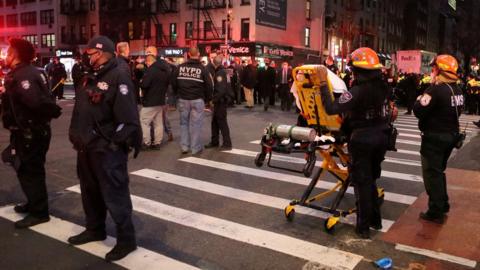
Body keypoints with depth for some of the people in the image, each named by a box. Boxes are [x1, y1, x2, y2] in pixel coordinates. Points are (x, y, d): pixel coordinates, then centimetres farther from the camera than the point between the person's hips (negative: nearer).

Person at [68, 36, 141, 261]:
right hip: (86, 147, 9)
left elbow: (127, 117, -21)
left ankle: (126, 240, 12)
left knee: (114, 195, -2)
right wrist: (76, 136, 15)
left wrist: (114, 144, -20)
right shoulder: (91, 77, 14)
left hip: (107, 150, -9)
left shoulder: (118, 77, -14)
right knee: (90, 191, 21)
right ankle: (95, 229, 40)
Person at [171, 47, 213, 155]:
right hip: (197, 100, -3)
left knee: (184, 122, 14)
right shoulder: (202, 68, -8)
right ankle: (196, 148, 7)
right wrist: (207, 99, 8)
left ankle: (184, 147, 15)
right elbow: (209, 85, -6)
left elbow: (173, 82, 7)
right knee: (195, 124, 2)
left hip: (183, 99, 3)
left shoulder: (180, 67, 2)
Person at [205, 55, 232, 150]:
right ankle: (214, 141, 23)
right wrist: (214, 99, 15)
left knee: (222, 121, -4)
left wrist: (213, 100, -21)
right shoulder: (223, 71, 13)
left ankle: (227, 143, 2)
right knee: (215, 121, 15)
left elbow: (220, 90, -26)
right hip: (221, 100, 10)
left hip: (221, 100, -10)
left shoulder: (220, 73, -17)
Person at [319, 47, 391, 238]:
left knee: (362, 182, 5)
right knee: (371, 179, 21)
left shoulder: (357, 91, -22)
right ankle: (376, 219, 31)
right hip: (381, 137, 6)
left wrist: (323, 84, -23)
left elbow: (331, 108, -26)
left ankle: (363, 226, 13)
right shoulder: (383, 87, -1)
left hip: (362, 140, -6)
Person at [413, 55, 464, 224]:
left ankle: (436, 212, 7)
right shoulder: (457, 89, 8)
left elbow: (419, 111, -21)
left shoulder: (436, 89, -21)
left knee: (432, 173, 1)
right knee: (439, 171, 22)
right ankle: (443, 204, 32)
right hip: (451, 135, 9)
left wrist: (419, 100, -6)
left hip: (435, 137, -9)